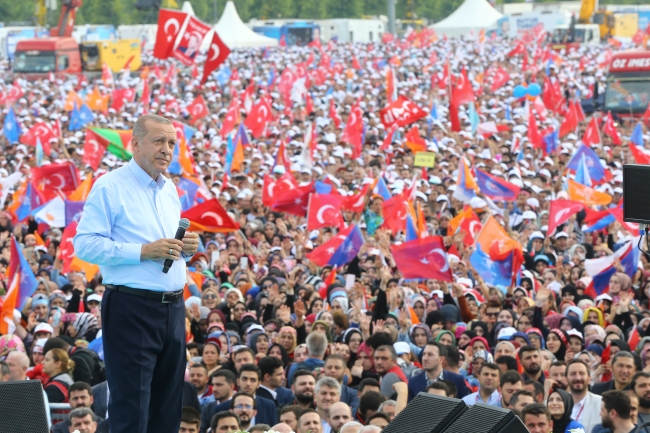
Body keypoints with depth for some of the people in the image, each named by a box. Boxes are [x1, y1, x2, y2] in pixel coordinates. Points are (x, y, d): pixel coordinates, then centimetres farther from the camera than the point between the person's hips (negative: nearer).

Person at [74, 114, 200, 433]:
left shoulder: (170, 190, 17)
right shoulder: (109, 187, -6)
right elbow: (85, 244, -15)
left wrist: (187, 248, 3)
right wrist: (143, 251, -22)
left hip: (173, 308, 7)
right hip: (131, 308, -7)